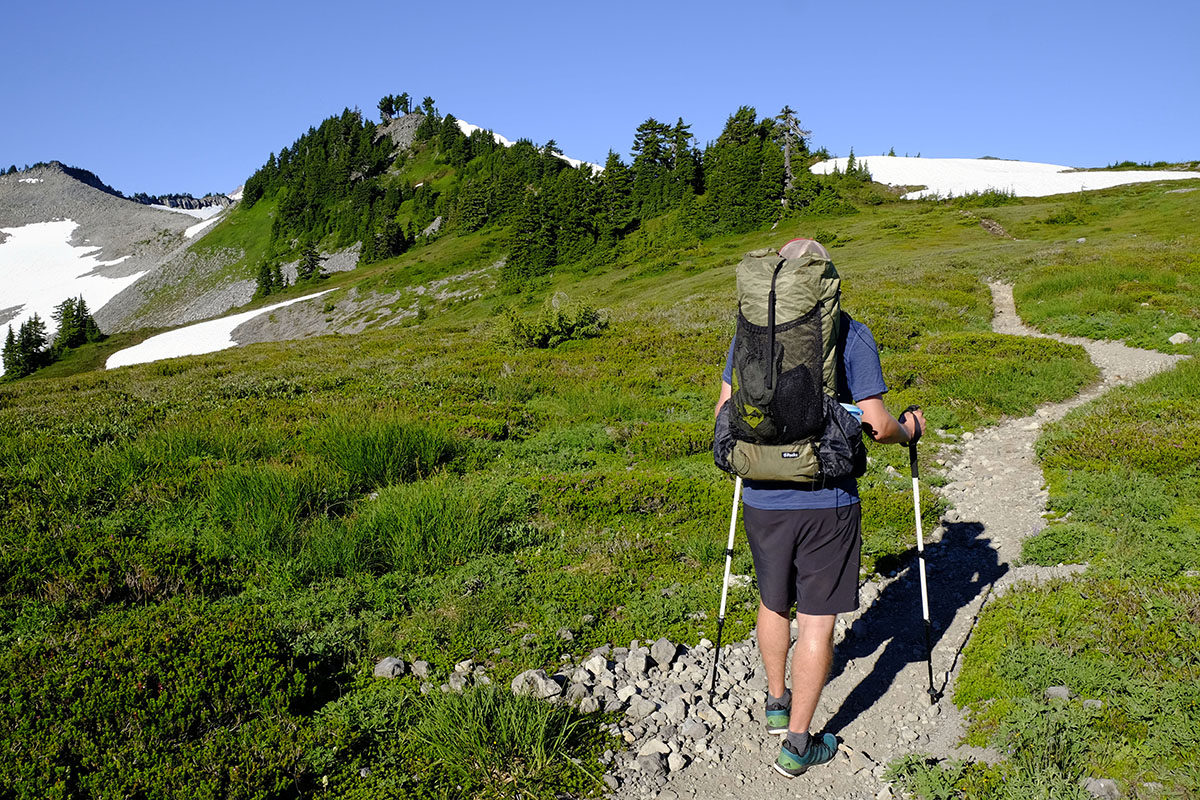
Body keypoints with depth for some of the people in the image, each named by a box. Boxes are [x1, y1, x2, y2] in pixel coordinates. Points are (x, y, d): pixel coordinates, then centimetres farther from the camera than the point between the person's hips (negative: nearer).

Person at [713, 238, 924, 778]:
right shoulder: (851, 334, -7)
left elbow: (724, 414, 6)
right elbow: (875, 424, -10)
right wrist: (908, 430, 11)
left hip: (762, 496, 3)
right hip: (826, 500, -3)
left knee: (773, 602, 23)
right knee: (817, 618, 8)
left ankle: (777, 702, 41)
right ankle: (797, 744, 17)